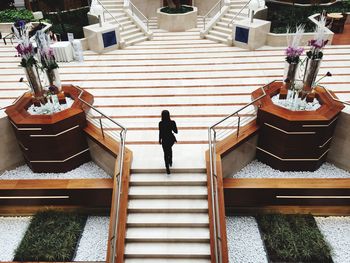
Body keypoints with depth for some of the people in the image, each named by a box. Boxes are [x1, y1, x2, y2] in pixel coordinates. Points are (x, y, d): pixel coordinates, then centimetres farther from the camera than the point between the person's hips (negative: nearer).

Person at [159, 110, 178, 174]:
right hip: (171, 139, 2)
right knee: (169, 148, 34)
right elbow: (176, 131, -6)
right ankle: (170, 161, 47)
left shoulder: (161, 123, -20)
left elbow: (160, 133, -13)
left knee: (166, 153, 13)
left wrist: (160, 140, 3)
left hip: (165, 140, -2)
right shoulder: (172, 122, -15)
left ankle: (167, 168, 17)